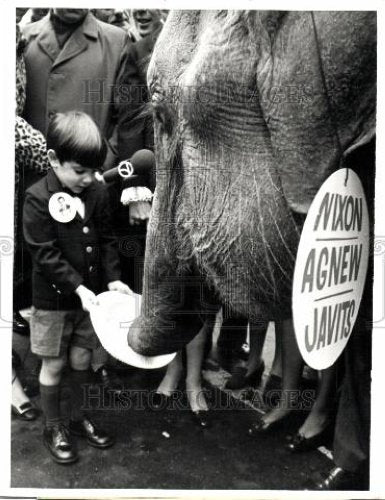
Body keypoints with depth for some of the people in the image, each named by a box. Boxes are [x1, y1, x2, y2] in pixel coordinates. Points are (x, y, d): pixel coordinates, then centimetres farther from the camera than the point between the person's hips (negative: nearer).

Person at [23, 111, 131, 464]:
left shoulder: (98, 193, -2)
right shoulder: (38, 198, -16)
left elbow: (107, 240, 4)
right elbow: (45, 254, -19)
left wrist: (113, 278, -8)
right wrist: (78, 288, -24)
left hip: (90, 295, 4)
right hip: (53, 300, -4)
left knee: (81, 360, 16)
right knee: (54, 365, 11)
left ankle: (79, 418, 37)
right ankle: (54, 428, 32)